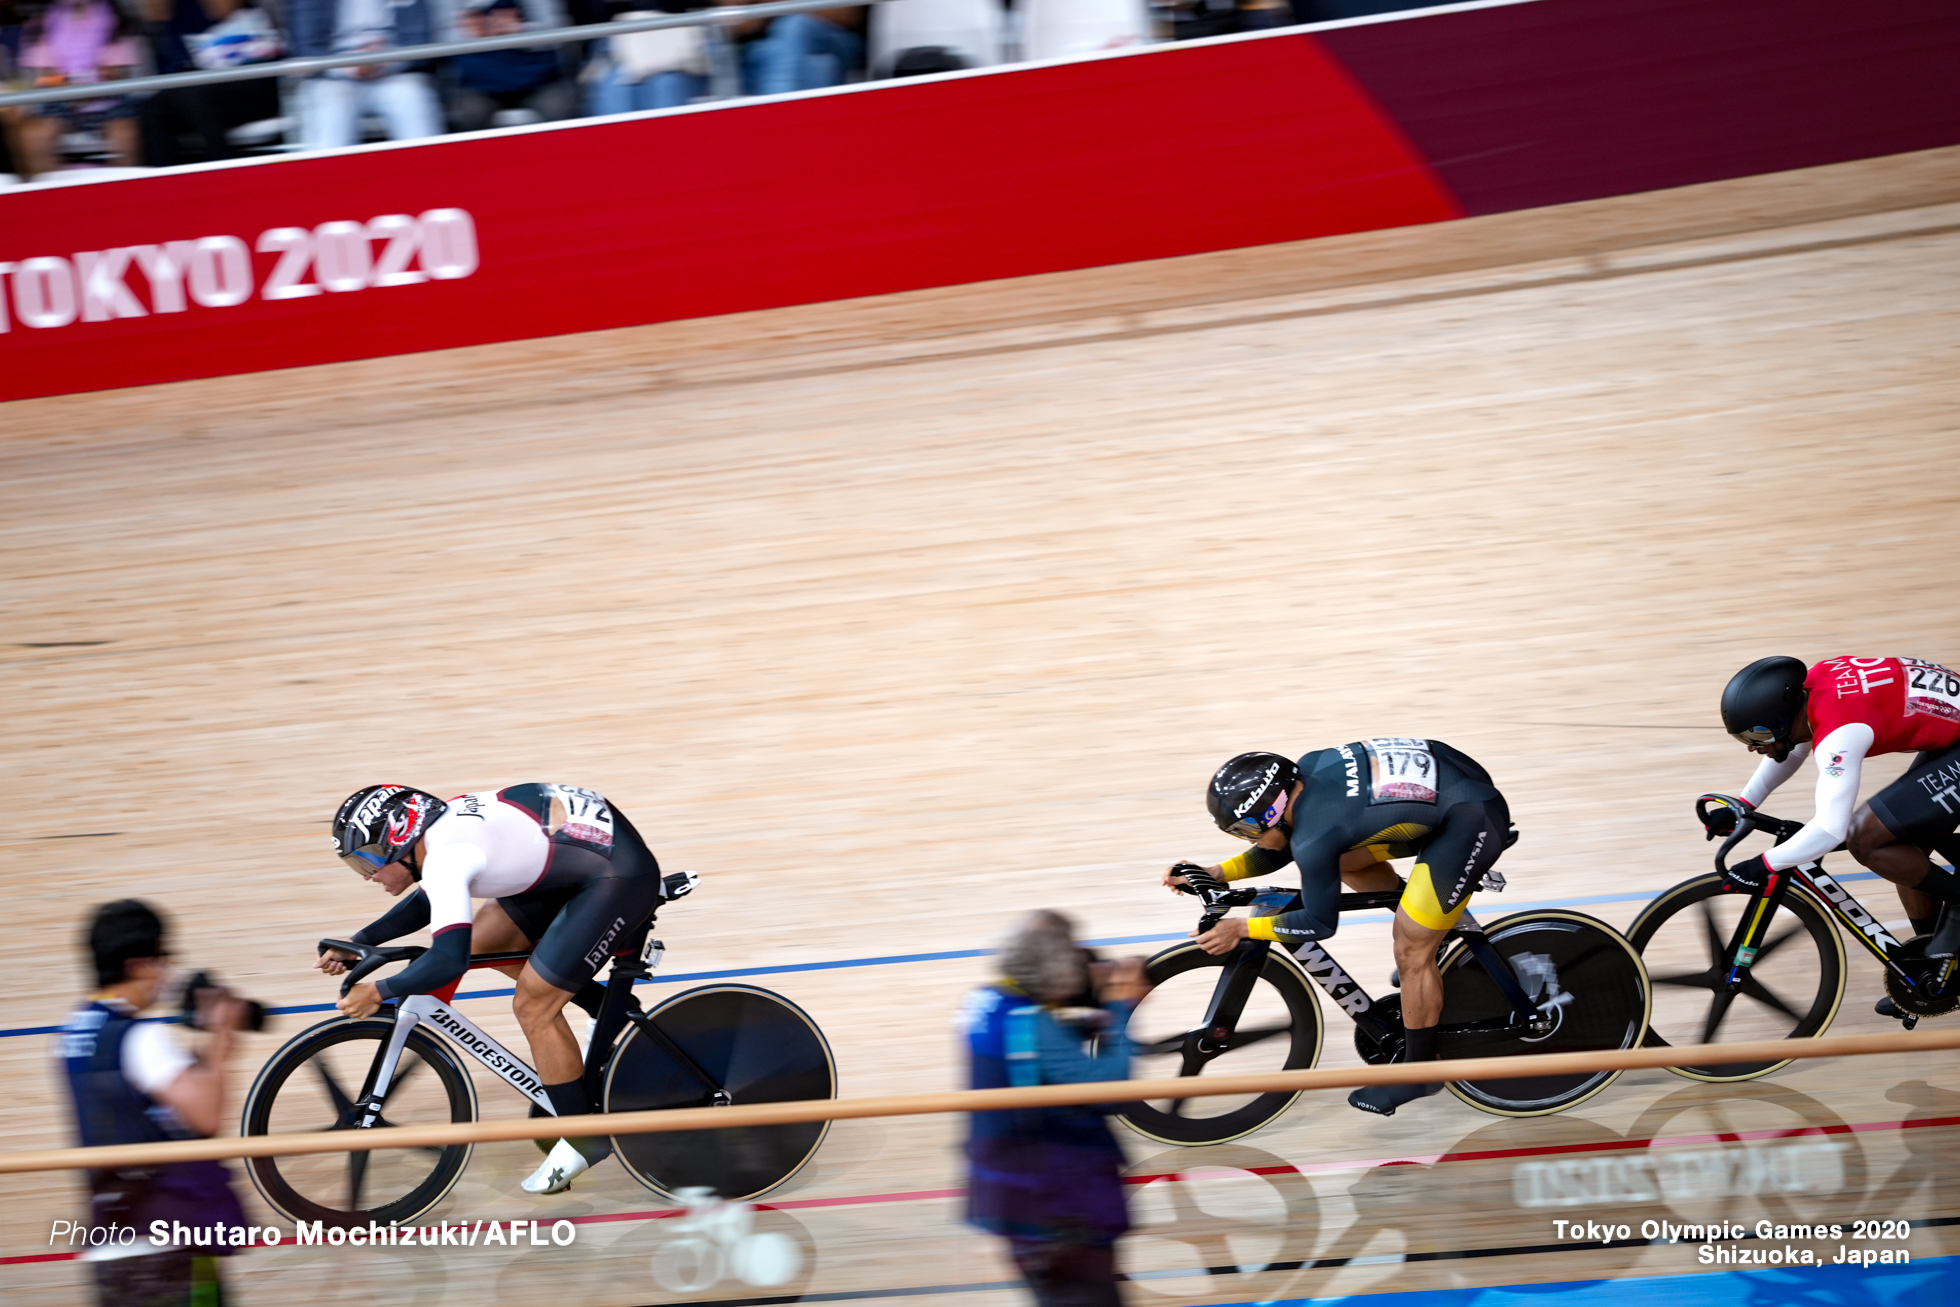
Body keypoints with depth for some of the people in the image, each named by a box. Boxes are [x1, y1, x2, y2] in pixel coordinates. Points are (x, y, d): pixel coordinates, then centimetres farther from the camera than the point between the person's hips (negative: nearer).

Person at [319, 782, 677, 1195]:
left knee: (534, 1008, -6)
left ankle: (585, 1140, 7)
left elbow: (449, 960, -31)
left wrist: (379, 991, -18)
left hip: (620, 876, -10)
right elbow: (429, 901, 27)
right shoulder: (444, 827, 7)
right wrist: (358, 942, 19)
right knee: (482, 942, 13)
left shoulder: (446, 856, -22)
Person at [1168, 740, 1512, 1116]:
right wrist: (1216, 875, 10)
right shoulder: (1309, 770, 1)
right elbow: (1283, 847, 17)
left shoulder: (1314, 838, -23)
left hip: (1473, 820, -9)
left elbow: (1320, 924, -11)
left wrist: (1242, 929, -4)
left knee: (1411, 952, -2)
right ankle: (1432, 923, 31)